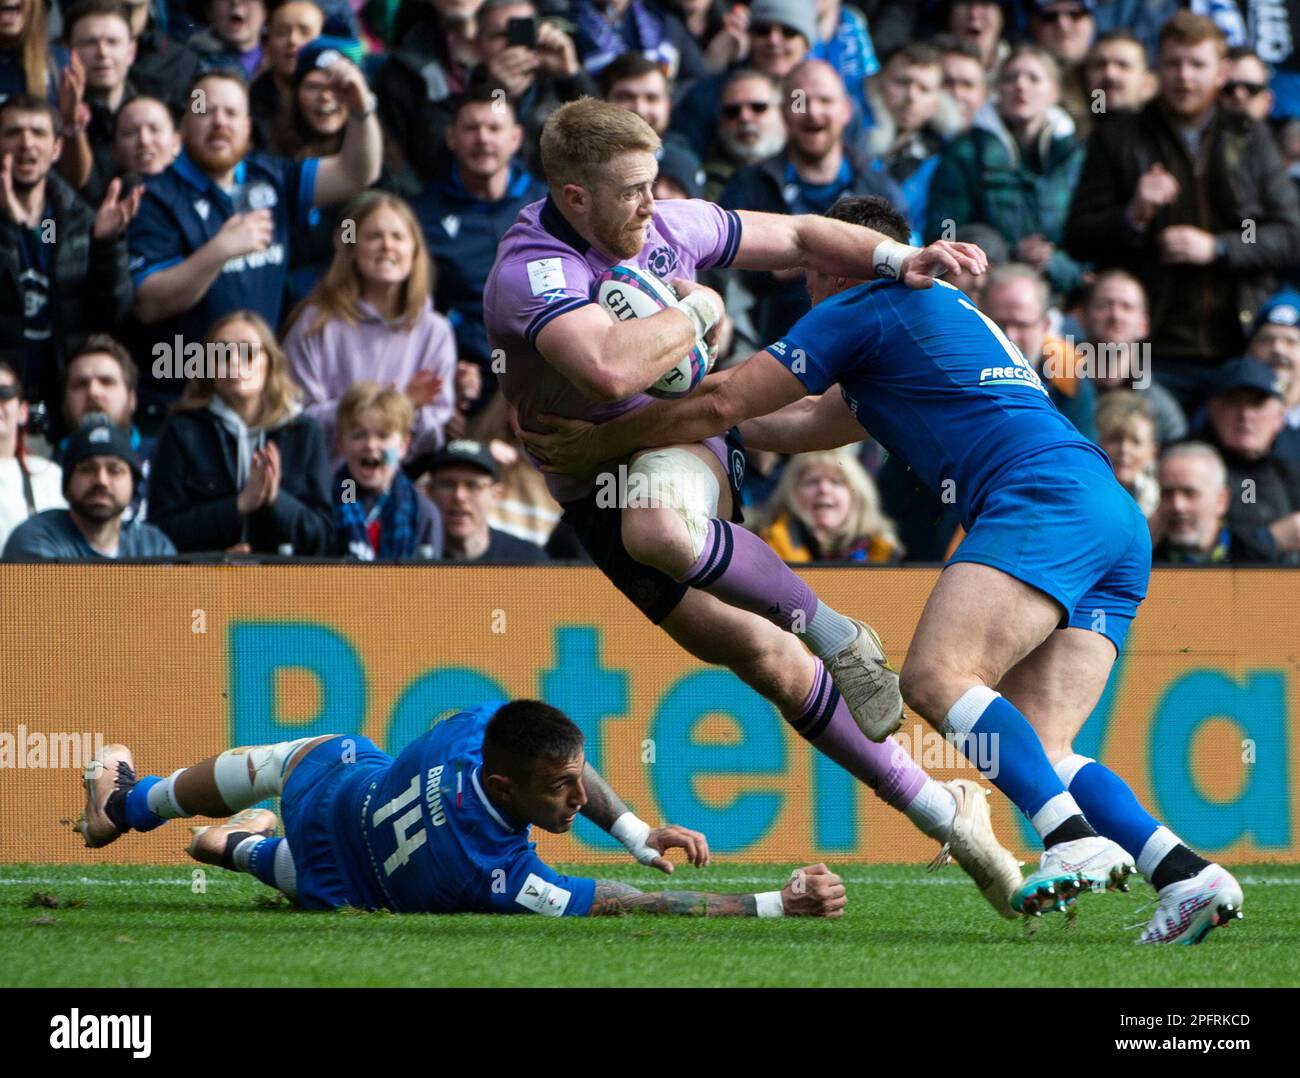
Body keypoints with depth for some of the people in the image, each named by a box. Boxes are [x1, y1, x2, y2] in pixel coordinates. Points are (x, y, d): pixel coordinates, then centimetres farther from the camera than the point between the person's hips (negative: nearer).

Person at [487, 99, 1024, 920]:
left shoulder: (666, 227, -5)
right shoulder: (529, 274, -25)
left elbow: (795, 237, 10)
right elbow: (613, 368, -43)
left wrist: (898, 259, -6)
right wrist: (697, 314, -25)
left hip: (684, 447, 2)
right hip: (601, 496, -2)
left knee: (658, 524, -38)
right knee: (770, 662, -12)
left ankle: (833, 631, -20)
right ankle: (942, 814, -4)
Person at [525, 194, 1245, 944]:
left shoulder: (859, 311, 7)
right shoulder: (943, 314, 35)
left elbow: (719, 403, 7)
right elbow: (807, 426, 47)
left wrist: (600, 443, 18)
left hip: (1047, 495, -9)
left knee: (936, 677, -23)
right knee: (1035, 751, 0)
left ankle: (1077, 841, -39)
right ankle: (1188, 877, -16)